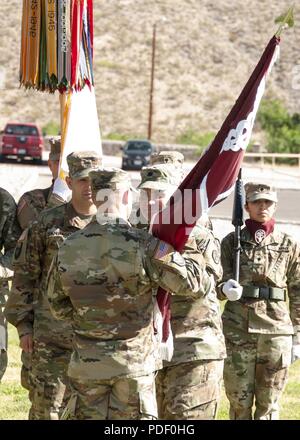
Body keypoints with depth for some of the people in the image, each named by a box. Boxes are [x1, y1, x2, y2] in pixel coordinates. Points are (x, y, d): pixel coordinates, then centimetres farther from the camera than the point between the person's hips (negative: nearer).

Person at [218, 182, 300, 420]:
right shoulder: (231, 242, 5)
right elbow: (219, 283, 4)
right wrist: (225, 289, -20)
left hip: (276, 331, 0)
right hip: (238, 330, 0)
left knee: (268, 404, 3)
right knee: (239, 402, 3)